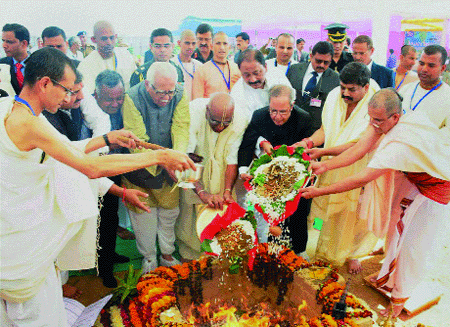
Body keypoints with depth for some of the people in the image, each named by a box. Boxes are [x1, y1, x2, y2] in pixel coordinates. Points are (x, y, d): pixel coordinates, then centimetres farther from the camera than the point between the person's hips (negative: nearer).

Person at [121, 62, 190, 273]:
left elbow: (181, 129, -19)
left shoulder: (180, 96, -12)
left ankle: (167, 254, 38)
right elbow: (137, 141, -26)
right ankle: (148, 258, 32)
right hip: (141, 167, -2)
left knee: (169, 212, 15)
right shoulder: (132, 98, -21)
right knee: (143, 212, 9)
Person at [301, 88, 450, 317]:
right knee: (396, 224, 15)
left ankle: (400, 296, 21)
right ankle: (389, 275, 36)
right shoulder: (385, 119, -19)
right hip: (413, 175, 8)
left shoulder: (399, 144, -42)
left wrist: (320, 192, -35)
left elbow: (362, 179, -40)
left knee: (413, 245, 0)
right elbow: (359, 149, -17)